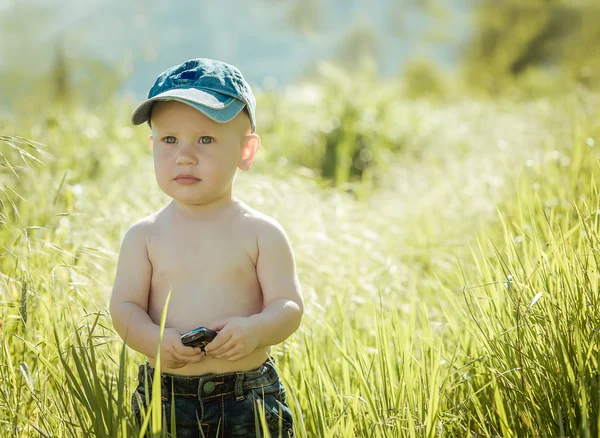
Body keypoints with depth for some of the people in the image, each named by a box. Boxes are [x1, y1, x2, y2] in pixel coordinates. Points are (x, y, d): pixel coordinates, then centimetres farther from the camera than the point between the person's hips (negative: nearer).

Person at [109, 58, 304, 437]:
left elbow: (289, 307, -5)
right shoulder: (145, 235, 2)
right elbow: (124, 307, -1)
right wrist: (155, 341, -22)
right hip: (165, 398, 1)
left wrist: (254, 331, -26)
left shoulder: (261, 233, -2)